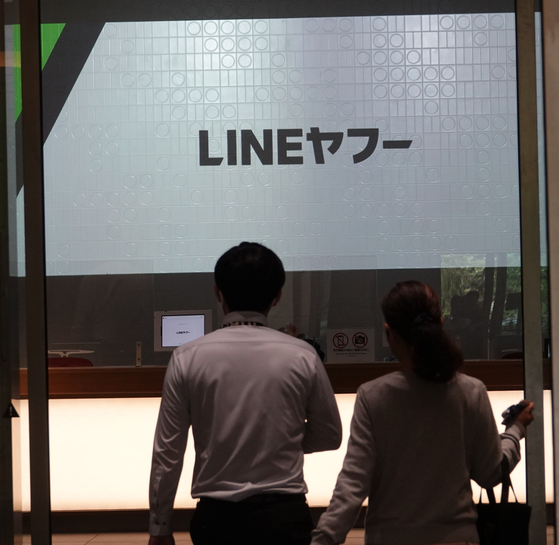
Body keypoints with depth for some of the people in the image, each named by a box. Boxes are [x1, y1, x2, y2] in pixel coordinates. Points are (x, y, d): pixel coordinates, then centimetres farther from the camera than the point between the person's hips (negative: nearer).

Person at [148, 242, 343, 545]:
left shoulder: (188, 358, -5)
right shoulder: (301, 357, -4)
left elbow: (167, 453, -2)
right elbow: (328, 437, 8)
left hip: (216, 519, 0)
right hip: (283, 517, 0)